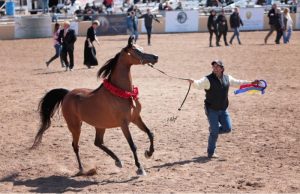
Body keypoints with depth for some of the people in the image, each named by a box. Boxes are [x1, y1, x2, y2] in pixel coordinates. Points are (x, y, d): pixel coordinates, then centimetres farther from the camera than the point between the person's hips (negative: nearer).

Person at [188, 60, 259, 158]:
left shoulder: (227, 78, 3)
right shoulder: (208, 79, -14)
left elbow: (237, 82, 18)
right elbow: (199, 84, -32)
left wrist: (251, 83, 23)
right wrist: (193, 82, -54)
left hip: (223, 109, 5)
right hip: (211, 110, -5)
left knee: (227, 128, 1)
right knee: (214, 132, -6)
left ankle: (213, 129, 29)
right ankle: (211, 153, 10)